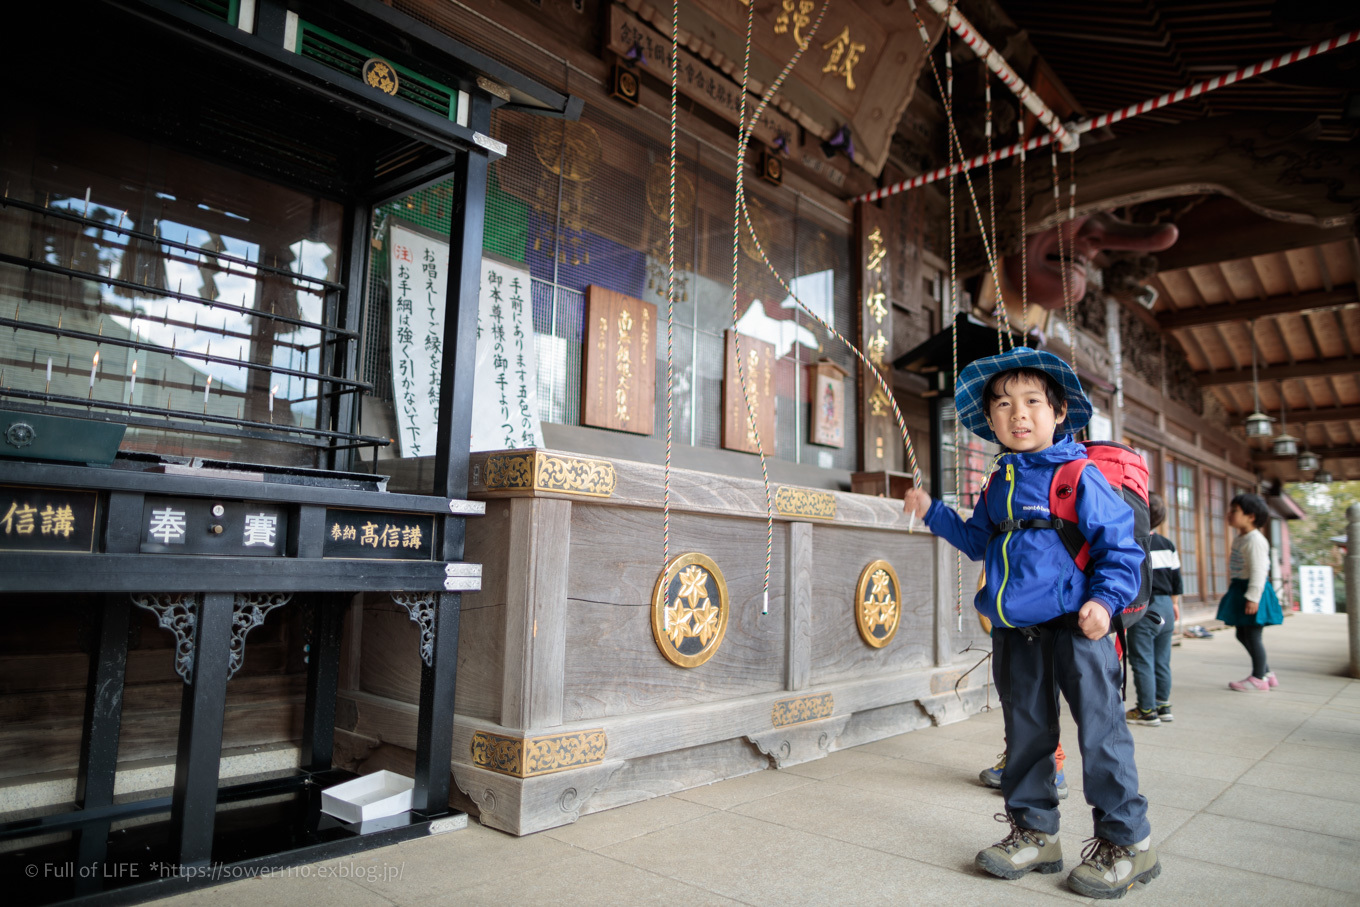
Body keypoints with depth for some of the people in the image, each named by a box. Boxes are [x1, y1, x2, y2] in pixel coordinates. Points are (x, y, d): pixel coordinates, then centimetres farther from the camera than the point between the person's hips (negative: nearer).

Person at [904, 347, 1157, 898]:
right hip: (1015, 634, 6)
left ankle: (1127, 842, 18)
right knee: (1025, 734, 14)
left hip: (1075, 628, -6)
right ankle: (1034, 832, 28)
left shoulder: (1079, 474, -7)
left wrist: (1105, 598, -20)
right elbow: (978, 540, 24)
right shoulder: (997, 485, 11)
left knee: (1100, 732, 1)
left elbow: (1120, 545, -8)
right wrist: (934, 513, 17)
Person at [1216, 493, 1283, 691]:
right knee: (1243, 635, 16)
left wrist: (1252, 597, -25)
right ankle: (1266, 672, 27)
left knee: (1252, 635, -2)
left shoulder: (1255, 540, -17)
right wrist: (1233, 592, 23)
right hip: (1239, 589, 10)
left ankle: (1258, 678, 8)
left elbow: (1258, 571, -22)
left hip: (1252, 592, -10)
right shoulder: (1240, 539, 14)